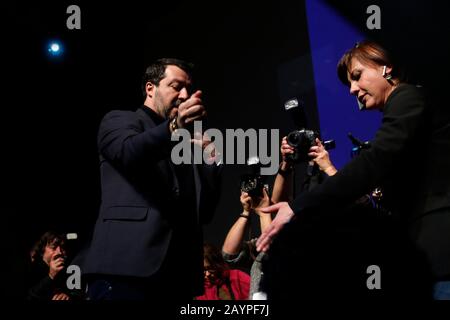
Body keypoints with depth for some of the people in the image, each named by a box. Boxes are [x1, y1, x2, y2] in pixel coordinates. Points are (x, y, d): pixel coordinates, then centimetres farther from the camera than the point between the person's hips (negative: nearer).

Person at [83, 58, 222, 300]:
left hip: (178, 276, 6)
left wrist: (211, 161, 10)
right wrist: (175, 126, -29)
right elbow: (128, 152, -13)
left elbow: (204, 213, 22)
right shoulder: (120, 120, 12)